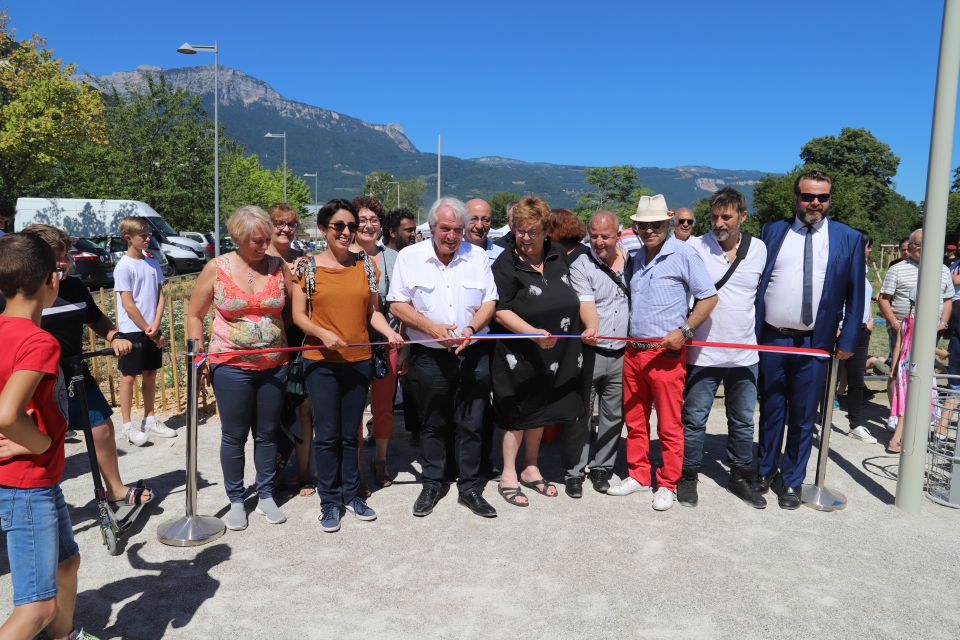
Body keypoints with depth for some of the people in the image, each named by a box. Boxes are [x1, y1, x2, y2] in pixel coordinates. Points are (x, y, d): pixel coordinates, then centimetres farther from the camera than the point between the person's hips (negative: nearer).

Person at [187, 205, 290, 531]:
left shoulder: (279, 266, 1)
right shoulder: (217, 268, -3)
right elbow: (194, 315, 5)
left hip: (274, 365, 2)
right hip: (231, 366, -2)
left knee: (267, 433, 12)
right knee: (234, 435, 8)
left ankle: (266, 496, 28)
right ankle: (236, 501, 24)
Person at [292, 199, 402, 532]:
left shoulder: (366, 265, 6)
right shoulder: (307, 267, -2)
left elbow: (372, 311, 9)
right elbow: (298, 315, -2)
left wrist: (389, 331, -10)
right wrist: (323, 333, -20)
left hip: (359, 361, 3)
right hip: (322, 362, -3)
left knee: (350, 433, 14)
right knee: (327, 435, 3)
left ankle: (351, 494, 28)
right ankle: (330, 501, 18)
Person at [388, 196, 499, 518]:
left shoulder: (478, 256, 5)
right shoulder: (409, 257, 0)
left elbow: (489, 301, 5)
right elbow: (397, 304, -2)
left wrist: (471, 328, -13)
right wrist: (432, 328, -14)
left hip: (473, 355, 1)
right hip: (429, 357, -1)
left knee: (471, 425, 7)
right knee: (432, 424, 11)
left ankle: (470, 488, 21)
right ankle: (431, 485, 27)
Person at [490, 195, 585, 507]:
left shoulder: (557, 255, 5)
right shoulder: (506, 265, -14)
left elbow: (570, 298, 20)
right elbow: (501, 312, -19)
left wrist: (586, 327, 17)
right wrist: (534, 333, -29)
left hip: (554, 354, 6)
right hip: (519, 356, -6)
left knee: (540, 412, 17)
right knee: (518, 415, 5)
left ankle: (530, 468, 33)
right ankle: (508, 475, 20)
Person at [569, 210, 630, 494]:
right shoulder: (581, 265, -4)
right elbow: (587, 304, -16)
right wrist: (591, 329, -36)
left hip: (622, 354, 4)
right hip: (590, 352, -3)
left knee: (614, 415, 10)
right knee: (581, 413, 4)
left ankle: (601, 468, 24)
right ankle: (575, 470, 17)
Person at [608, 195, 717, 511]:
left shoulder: (683, 253, -8)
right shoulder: (636, 259, 13)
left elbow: (709, 297, -7)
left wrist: (684, 331, -16)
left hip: (666, 352, -6)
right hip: (633, 351, 7)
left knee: (669, 425, 3)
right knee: (634, 420, 13)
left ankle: (667, 485, 16)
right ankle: (638, 476, 27)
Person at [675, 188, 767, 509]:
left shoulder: (759, 248, 3)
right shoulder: (695, 247, -8)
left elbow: (764, 292, 16)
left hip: (744, 354, 3)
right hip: (703, 353, -3)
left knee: (742, 421, 14)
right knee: (694, 419, 6)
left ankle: (741, 476, 29)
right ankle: (688, 476, 20)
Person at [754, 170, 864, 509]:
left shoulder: (849, 238, 3)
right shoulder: (772, 231, 4)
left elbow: (855, 294, 4)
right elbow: (756, 283, 3)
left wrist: (847, 340, -2)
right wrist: (751, 330, -3)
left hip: (816, 342, 0)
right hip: (772, 339, 1)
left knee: (802, 416, 9)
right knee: (771, 410, 14)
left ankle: (791, 481, 24)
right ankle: (765, 471, 30)